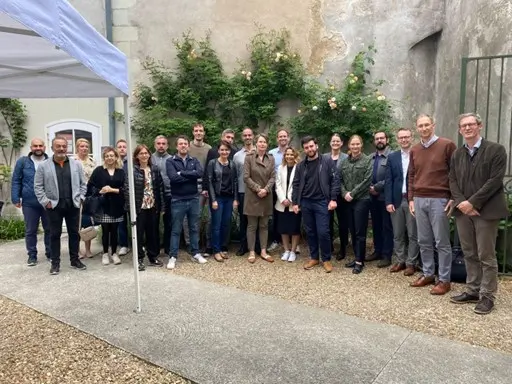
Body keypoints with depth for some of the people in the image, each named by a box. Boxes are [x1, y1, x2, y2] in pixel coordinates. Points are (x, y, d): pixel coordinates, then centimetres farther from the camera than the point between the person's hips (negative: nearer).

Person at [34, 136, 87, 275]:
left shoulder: (76, 164, 4)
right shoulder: (43, 166, -1)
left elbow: (83, 184, 8)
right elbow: (38, 186, 0)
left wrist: (80, 198, -1)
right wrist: (45, 201, -7)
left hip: (73, 205, 2)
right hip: (54, 206, -2)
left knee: (74, 233, 9)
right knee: (55, 234, 6)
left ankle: (75, 260, 21)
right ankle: (55, 262, 15)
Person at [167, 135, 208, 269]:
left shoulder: (194, 161, 8)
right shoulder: (171, 161, -2)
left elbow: (200, 173, -13)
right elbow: (173, 177, -19)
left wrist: (182, 173, -15)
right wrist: (191, 176, -12)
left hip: (194, 199, 3)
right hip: (178, 200, -3)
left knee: (194, 228, 13)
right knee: (176, 230, 5)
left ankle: (195, 253, 24)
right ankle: (173, 257, 13)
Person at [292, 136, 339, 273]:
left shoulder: (327, 162, -2)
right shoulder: (301, 165, 9)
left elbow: (335, 180, -5)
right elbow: (296, 185, 11)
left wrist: (333, 199, -12)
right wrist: (295, 202, 5)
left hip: (322, 202, -4)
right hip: (306, 203, 4)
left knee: (323, 232, -6)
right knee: (310, 232, 10)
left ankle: (326, 259, 11)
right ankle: (314, 258, 24)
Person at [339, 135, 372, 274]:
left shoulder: (367, 160, -3)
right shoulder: (344, 162, 11)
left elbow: (367, 181, -11)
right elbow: (340, 180, 10)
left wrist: (352, 193, -13)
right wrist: (344, 193, -7)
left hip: (361, 200, -5)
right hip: (348, 201, 5)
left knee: (360, 232, -2)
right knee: (352, 231, 10)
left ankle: (359, 261, 5)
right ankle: (357, 258, 21)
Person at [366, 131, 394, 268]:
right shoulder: (371, 157, 13)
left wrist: (377, 187, -14)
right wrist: (370, 187, -3)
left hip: (385, 196, -6)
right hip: (373, 197, 6)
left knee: (386, 227, 2)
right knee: (376, 226, 14)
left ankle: (387, 255, 10)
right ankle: (377, 251, 26)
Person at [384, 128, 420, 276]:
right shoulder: (392, 157, 8)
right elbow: (388, 181, 4)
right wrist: (388, 201, -3)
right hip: (396, 200, 3)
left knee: (413, 234, 4)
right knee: (398, 234, 11)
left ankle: (411, 263, 15)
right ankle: (400, 261, 23)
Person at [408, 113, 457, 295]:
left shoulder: (447, 145, -3)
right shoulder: (414, 150, 12)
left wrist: (453, 198, -8)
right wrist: (411, 199, 10)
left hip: (439, 200, -5)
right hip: (419, 200, 5)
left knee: (442, 242, 2)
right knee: (424, 241, 11)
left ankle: (444, 280, 11)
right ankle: (428, 274, 23)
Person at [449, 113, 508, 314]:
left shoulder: (496, 150, -3)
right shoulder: (457, 154, 13)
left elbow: (495, 180, -11)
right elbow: (453, 181, 8)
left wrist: (472, 202, -16)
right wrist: (461, 202, -9)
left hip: (485, 210, -5)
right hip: (463, 210, 5)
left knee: (486, 256, 1)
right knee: (469, 254, 12)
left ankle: (487, 296, 12)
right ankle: (472, 291, 23)